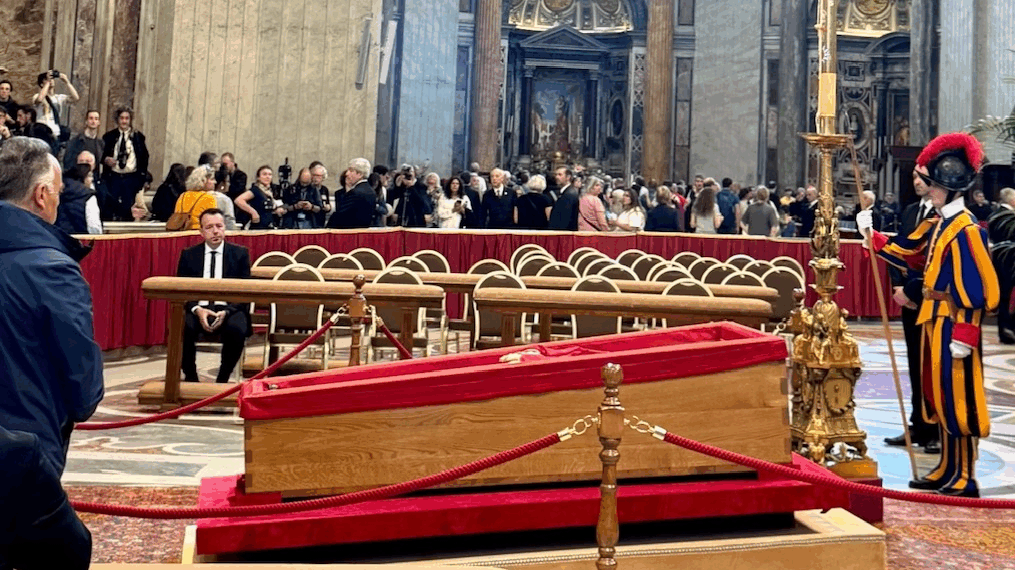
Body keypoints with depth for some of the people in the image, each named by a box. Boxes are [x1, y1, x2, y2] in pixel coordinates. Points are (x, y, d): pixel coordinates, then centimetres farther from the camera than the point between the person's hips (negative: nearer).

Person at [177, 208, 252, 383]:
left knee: (237, 329, -35)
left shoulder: (240, 254, 8)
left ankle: (223, 379, -12)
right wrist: (196, 310, -15)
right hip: (198, 309, 1)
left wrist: (226, 312, -16)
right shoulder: (188, 255, 12)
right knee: (182, 327, -32)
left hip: (229, 309, -1)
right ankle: (190, 376, -8)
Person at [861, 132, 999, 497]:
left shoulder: (966, 230, -17)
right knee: (938, 395, 15)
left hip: (954, 324, -10)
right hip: (933, 320, 10)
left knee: (957, 398, -2)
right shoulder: (936, 226, 11)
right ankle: (947, 470, 25)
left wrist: (964, 335, -23)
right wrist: (871, 235, 14)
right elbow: (905, 254, 21)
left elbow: (975, 289, -21)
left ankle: (964, 479, 8)